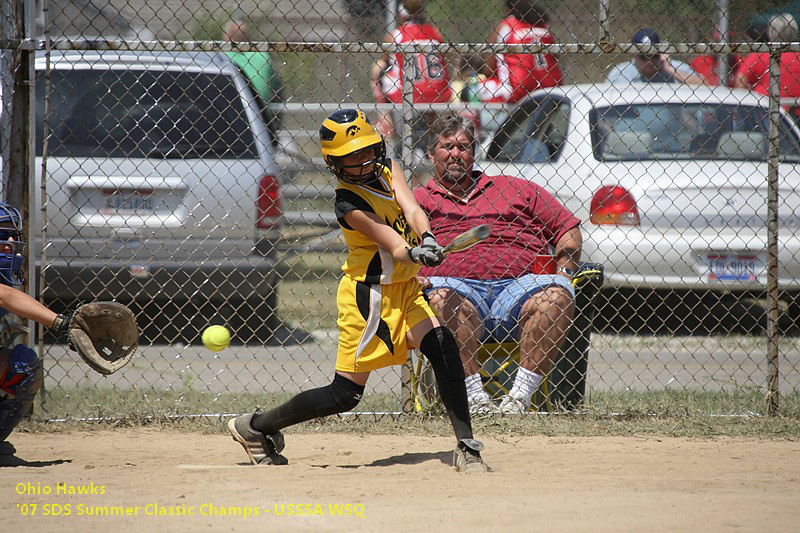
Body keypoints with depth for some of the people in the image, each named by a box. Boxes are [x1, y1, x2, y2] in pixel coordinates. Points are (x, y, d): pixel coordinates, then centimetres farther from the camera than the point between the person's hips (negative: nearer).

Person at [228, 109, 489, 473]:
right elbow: (392, 246, -26)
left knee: (443, 346, -17)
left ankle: (466, 447, -14)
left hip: (404, 289, 7)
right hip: (369, 295, -7)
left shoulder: (387, 169, 3)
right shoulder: (348, 202, -18)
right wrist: (414, 253, -48)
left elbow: (412, 210, -14)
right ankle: (254, 427, 13)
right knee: (345, 395, -3)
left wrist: (426, 238, -34)